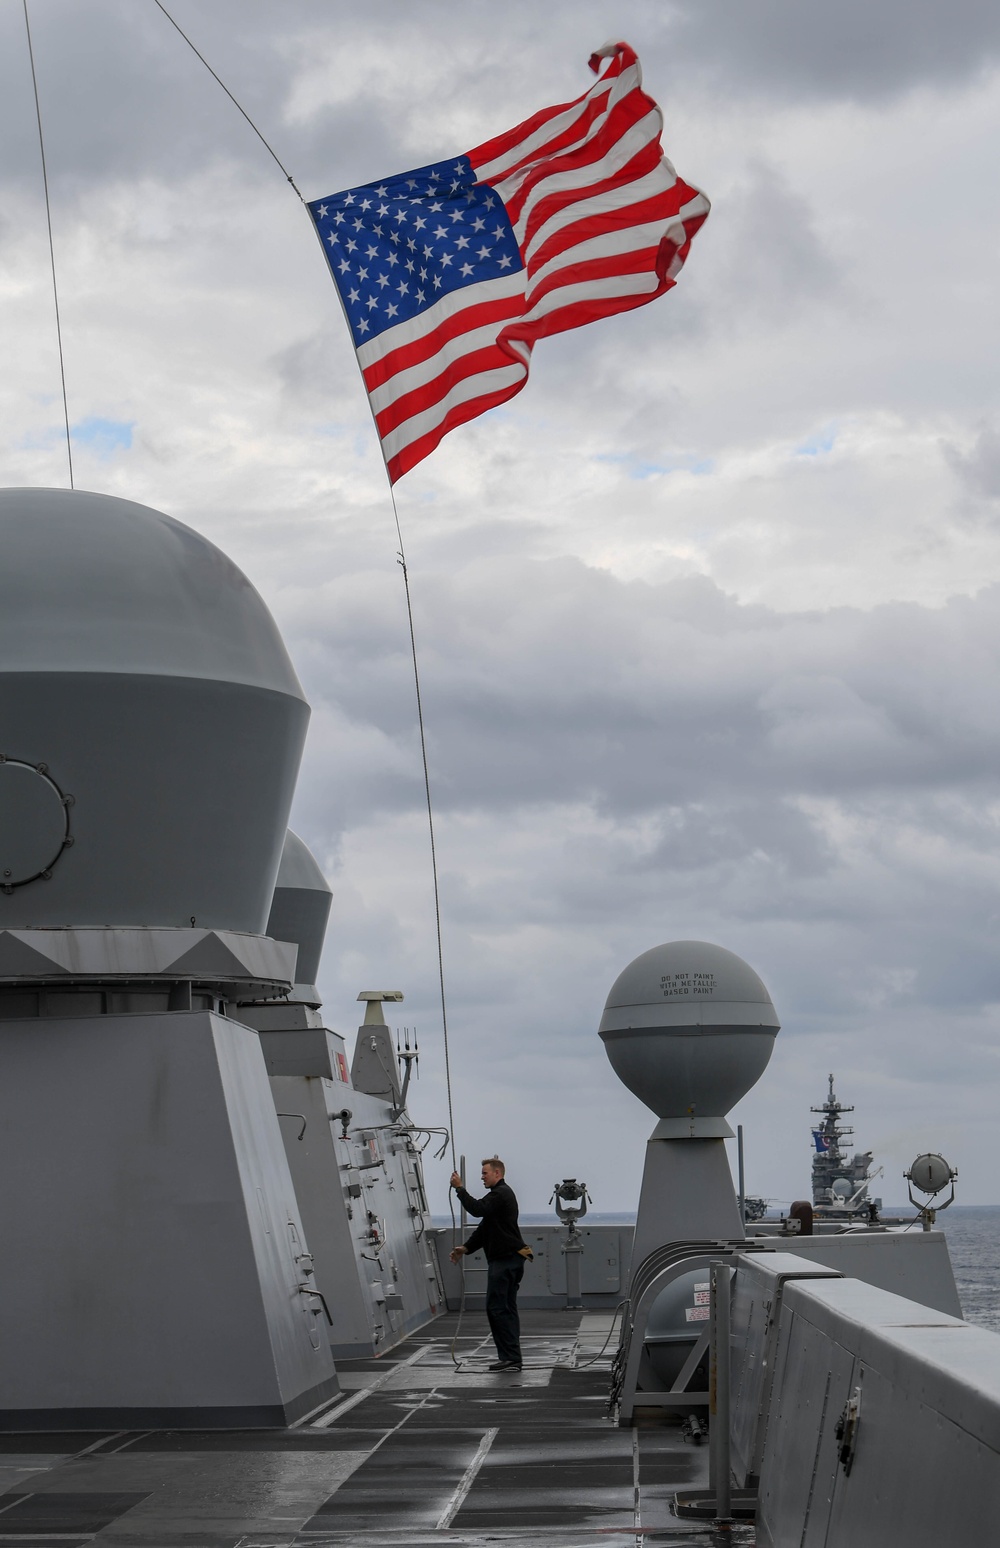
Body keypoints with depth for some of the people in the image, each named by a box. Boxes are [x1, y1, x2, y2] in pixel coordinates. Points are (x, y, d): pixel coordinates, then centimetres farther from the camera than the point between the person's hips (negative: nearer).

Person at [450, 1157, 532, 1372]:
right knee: (506, 1309, 11)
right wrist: (466, 1248, 14)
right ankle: (511, 1357, 13)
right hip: (510, 1259, 11)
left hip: (504, 1260, -11)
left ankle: (509, 1357, -13)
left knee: (497, 1308, -11)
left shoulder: (501, 1194, -11)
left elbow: (478, 1209, -28)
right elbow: (485, 1228, 23)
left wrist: (460, 1189, -20)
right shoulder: (502, 1193, 23)